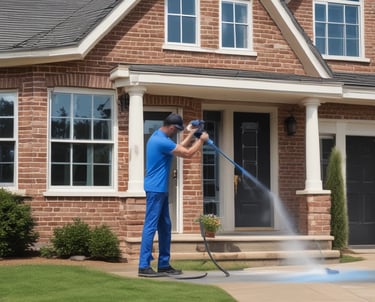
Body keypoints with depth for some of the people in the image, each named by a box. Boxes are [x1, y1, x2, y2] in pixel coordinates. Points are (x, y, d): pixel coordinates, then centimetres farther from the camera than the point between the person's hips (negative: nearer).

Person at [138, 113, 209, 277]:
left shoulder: (159, 137, 13)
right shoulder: (162, 141, -20)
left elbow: (179, 148, 25)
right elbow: (187, 153, -14)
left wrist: (191, 134, 19)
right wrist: (201, 140, 0)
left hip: (160, 189, 11)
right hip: (155, 189, -11)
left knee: (165, 226, 12)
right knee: (151, 226, -10)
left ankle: (164, 264, 17)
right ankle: (143, 266, -9)